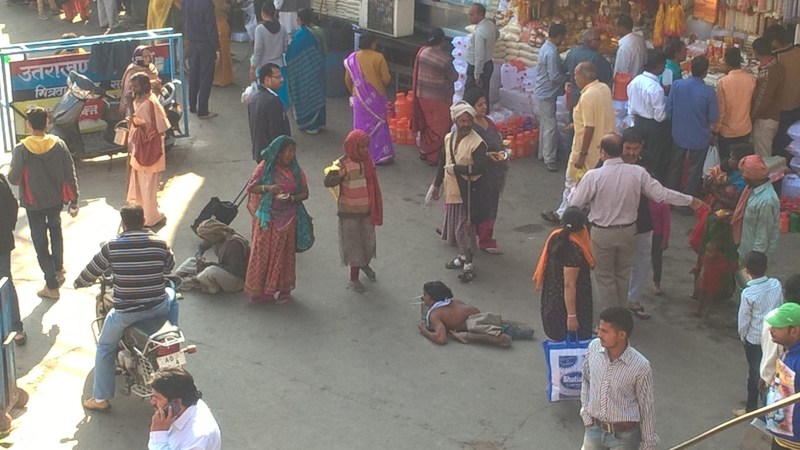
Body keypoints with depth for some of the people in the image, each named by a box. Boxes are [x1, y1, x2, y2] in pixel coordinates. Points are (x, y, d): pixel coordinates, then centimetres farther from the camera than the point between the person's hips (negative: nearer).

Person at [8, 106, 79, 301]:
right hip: (56, 200, 3)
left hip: (34, 204, -3)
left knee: (41, 243, 7)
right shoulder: (59, 144, -11)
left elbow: (13, 179, -13)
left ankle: (52, 286, 9)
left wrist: (10, 173, 11)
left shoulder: (21, 149, -19)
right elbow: (70, 176, -7)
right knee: (55, 231, 30)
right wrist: (73, 202, 3)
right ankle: (59, 270, 39)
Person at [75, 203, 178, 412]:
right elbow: (170, 266, 15)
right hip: (157, 307, 2)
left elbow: (92, 270, 3)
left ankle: (101, 398, 20)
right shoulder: (159, 243, -4)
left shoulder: (112, 246, -9)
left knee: (105, 347, 20)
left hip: (126, 312, -2)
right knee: (172, 298, 37)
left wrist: (79, 283, 24)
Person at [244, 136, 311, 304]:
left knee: (284, 253, 8)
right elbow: (250, 187, -4)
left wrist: (291, 198, -17)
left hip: (287, 219, 1)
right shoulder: (265, 166, -4)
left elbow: (304, 193, 2)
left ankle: (284, 290, 18)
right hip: (267, 218, -1)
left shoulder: (296, 170, 0)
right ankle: (260, 290, 11)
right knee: (263, 252, 2)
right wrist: (267, 188, -21)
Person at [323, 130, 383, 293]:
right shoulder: (343, 164, -19)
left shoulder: (367, 160, -2)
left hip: (367, 209, 5)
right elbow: (327, 182, -24)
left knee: (368, 239, 18)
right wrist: (336, 175, -45)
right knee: (353, 243, 5)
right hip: (350, 211, -5)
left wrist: (375, 209, 14)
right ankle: (354, 278, 19)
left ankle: (365, 264, 47)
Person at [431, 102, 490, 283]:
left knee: (465, 227, -4)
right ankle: (462, 257, 33)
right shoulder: (449, 138, 5)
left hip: (468, 192, -7)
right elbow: (443, 163, 16)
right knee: (455, 226, 16)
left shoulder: (477, 143, -16)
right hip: (452, 190, 7)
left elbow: (480, 168, -25)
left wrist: (455, 168, -21)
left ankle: (468, 264, 5)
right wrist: (436, 185, 21)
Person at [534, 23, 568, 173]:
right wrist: (568, 78, -9)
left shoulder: (546, 47, 8)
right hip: (547, 94, -10)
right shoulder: (551, 53, -24)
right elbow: (554, 76, -24)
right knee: (550, 127, -6)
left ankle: (543, 154, 29)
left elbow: (558, 67, 16)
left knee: (545, 125, 19)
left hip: (543, 92, 10)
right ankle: (549, 159, -2)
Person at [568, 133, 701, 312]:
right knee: (623, 274, 22)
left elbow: (575, 203, -12)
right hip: (628, 231, 4)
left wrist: (573, 190, 12)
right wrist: (690, 201, 9)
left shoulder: (593, 176, -21)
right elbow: (661, 194, -5)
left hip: (602, 234, -4)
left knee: (604, 276, 12)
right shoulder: (637, 173, -11)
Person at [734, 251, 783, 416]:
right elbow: (781, 308, 1)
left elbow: (744, 319, -13)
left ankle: (751, 408, 24)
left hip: (755, 339, -4)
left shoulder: (748, 294, -24)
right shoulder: (776, 284, -11)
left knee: (755, 372, 11)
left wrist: (742, 336, 5)